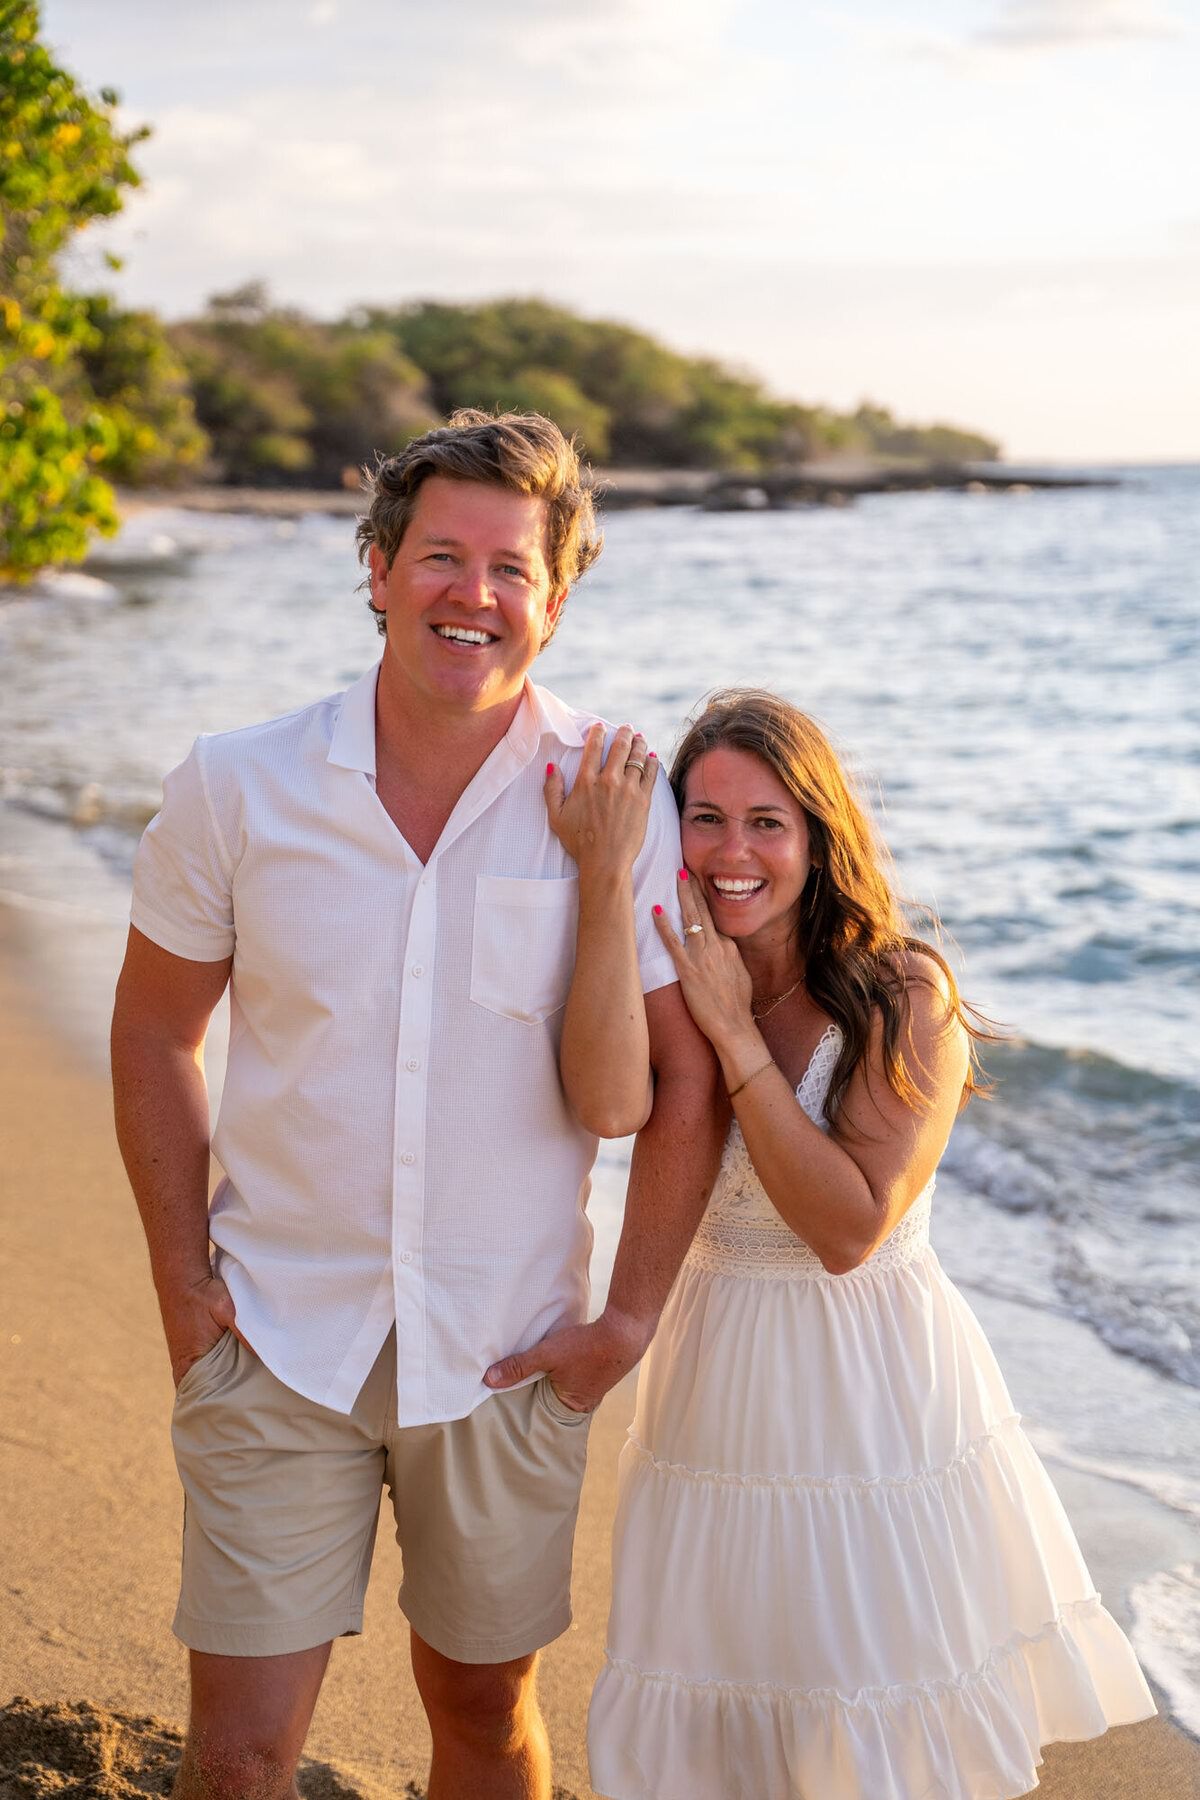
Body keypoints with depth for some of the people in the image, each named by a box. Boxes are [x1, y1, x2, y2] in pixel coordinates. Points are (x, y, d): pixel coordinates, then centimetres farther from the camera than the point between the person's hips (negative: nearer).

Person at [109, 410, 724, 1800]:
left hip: (505, 1355, 0)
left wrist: (630, 1321, -3)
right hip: (277, 1340, 0)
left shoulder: (616, 803, -8)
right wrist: (184, 1285, 0)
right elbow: (155, 1032, 5)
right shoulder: (234, 789, -6)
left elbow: (684, 1079, -2)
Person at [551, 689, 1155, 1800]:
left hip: (881, 1399, -3)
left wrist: (735, 1036, -22)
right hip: (727, 1387, 4)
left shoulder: (906, 996, -14)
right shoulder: (667, 988, 0)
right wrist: (607, 872, -18)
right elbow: (606, 1095, -18)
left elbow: (849, 1227, -21)